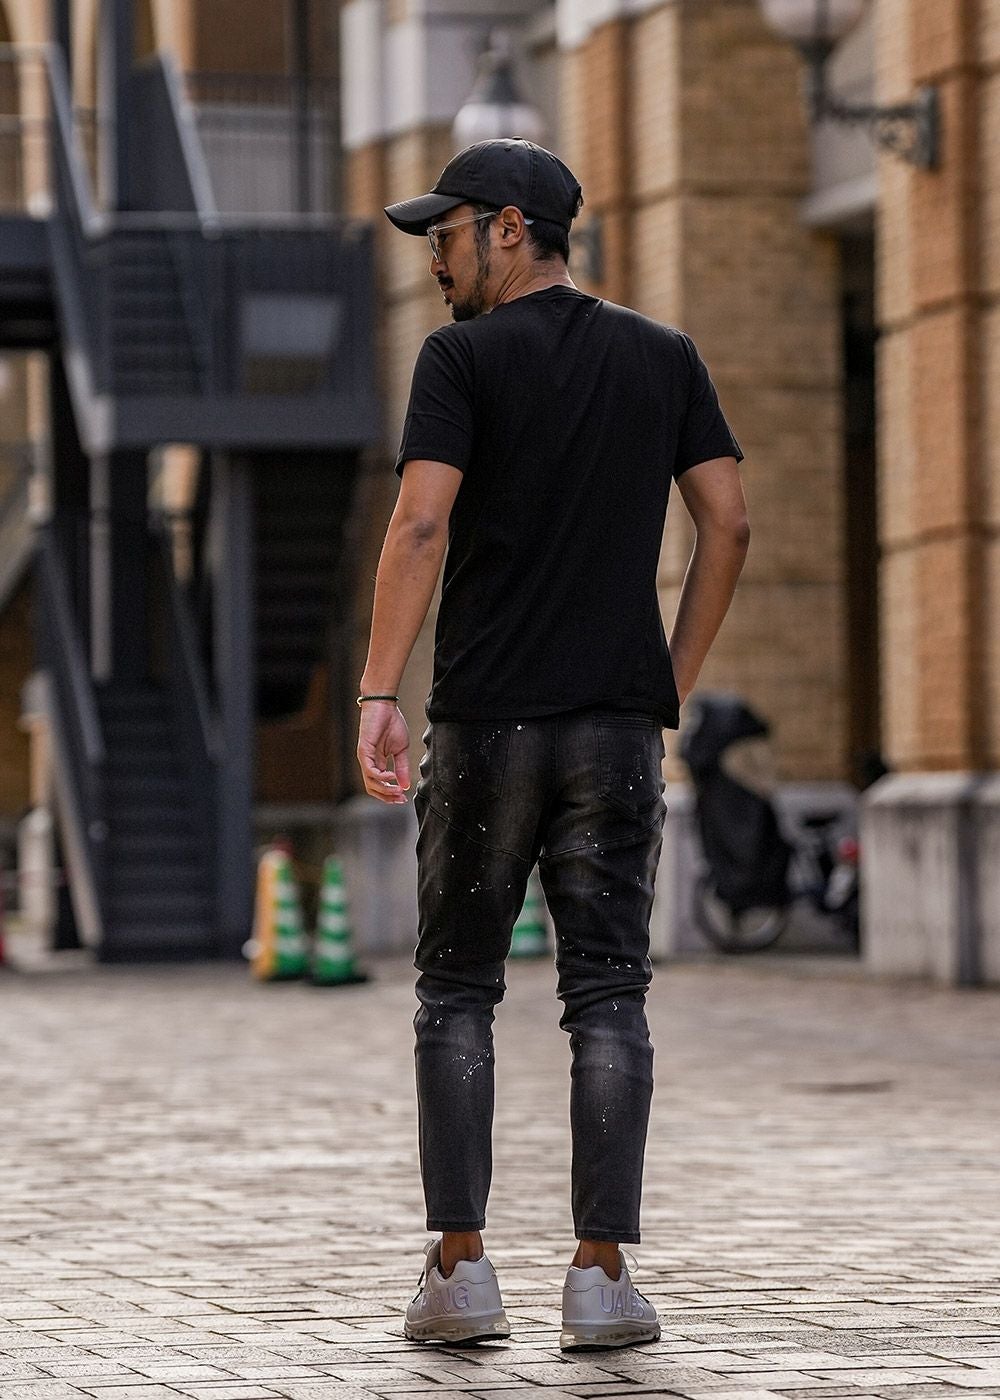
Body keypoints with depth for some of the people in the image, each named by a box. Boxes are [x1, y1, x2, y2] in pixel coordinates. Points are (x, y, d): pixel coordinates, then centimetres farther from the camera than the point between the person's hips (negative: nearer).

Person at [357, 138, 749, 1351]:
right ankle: (602, 1274, -4)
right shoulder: (664, 359, 10)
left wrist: (377, 694, -17)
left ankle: (460, 1269, 2)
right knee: (607, 998, 3)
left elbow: (421, 523, -14)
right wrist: (675, 684, 12)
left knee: (457, 993, 7)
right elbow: (727, 522, 6)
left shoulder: (462, 358, -3)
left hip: (488, 718, -3)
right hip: (620, 723, 3)